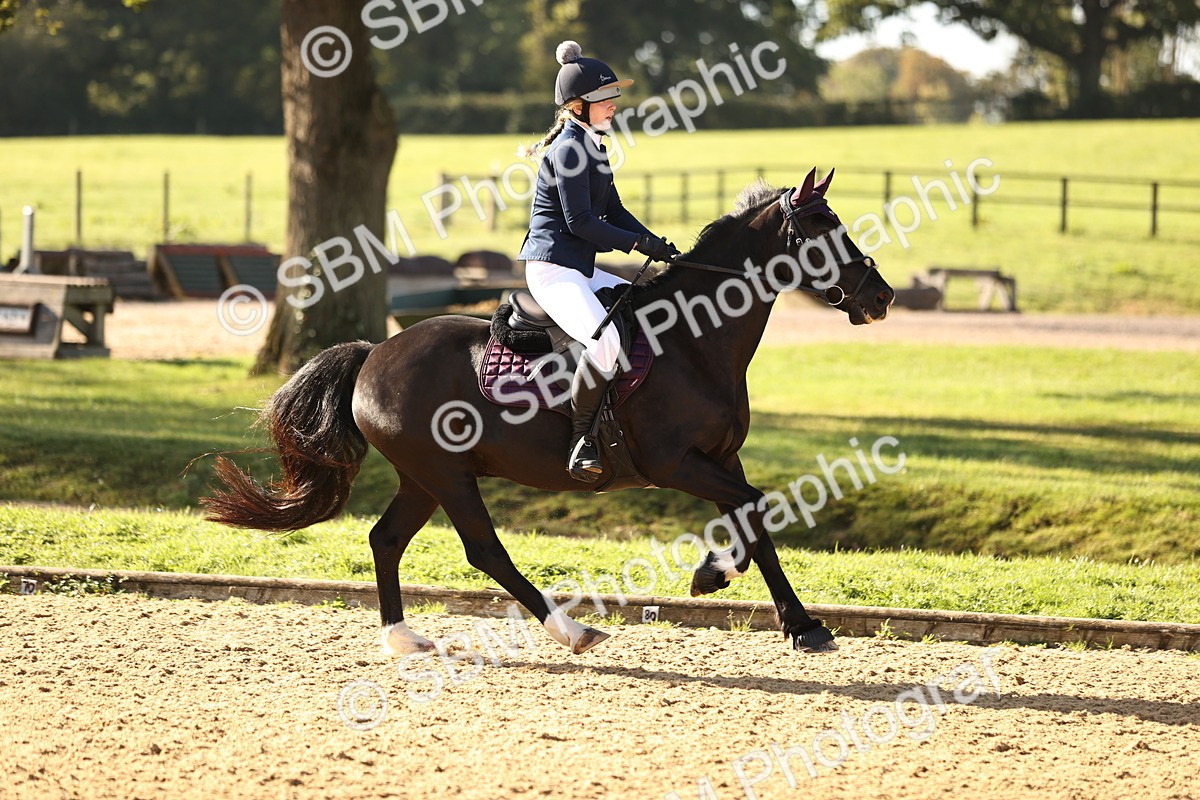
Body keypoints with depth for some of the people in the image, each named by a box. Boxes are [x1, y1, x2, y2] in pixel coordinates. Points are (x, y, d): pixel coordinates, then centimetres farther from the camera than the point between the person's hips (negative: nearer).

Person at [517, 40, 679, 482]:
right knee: (607, 341, -33)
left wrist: (658, 246, 4)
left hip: (582, 270, 11)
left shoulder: (592, 146, 18)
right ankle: (581, 438, -20)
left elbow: (614, 212, 19)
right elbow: (580, 222, -17)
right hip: (552, 267, -11)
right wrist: (640, 244, -14)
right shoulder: (569, 148, -13)